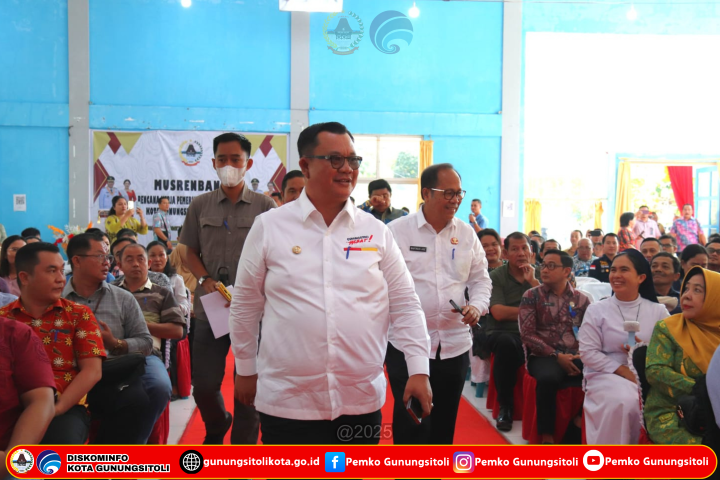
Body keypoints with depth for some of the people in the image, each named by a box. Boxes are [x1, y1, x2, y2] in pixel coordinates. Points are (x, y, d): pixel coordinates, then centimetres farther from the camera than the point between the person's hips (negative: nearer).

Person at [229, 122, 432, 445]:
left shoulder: (376, 231, 4)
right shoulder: (268, 227, 0)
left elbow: (405, 304, 5)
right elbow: (245, 305, 7)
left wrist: (419, 370, -1)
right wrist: (245, 369, 11)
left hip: (363, 400, 2)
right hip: (288, 402, -1)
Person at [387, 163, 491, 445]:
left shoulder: (467, 235, 9)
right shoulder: (397, 231, -5)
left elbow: (480, 279, 14)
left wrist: (477, 306, -6)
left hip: (455, 344, 4)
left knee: (444, 424, 16)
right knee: (410, 425, -1)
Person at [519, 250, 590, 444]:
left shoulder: (581, 299, 13)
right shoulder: (531, 296, 5)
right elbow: (527, 334, -4)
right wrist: (557, 356, -12)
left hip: (574, 356, 3)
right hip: (543, 356, -2)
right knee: (548, 377, -37)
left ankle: (582, 418, 0)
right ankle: (547, 436, -21)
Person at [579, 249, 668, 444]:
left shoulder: (658, 311, 8)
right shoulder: (596, 309, 2)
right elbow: (588, 353, -4)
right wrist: (624, 372, -13)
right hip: (606, 375, -2)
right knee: (624, 401, -34)